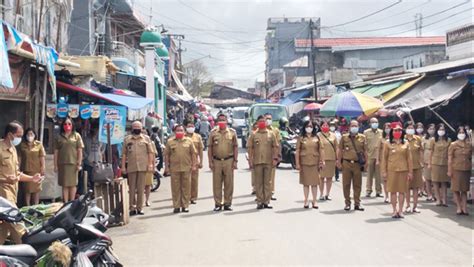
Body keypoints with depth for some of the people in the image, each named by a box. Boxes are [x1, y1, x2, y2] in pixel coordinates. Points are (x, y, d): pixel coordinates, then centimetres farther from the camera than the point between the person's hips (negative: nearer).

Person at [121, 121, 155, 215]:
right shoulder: (127, 139, 9)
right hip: (131, 167, 1)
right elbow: (124, 154, 9)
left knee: (141, 188, 2)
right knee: (132, 188, 4)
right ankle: (132, 208, 9)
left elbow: (150, 152, 7)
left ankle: (140, 208, 8)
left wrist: (150, 164, -2)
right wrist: (123, 166, 2)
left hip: (143, 167, 0)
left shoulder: (146, 138, 8)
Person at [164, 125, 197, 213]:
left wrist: (193, 165, 3)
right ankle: (176, 206, 8)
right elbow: (166, 155, 7)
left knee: (186, 187, 3)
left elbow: (193, 153, 9)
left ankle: (185, 206, 10)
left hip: (186, 168, 0)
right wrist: (166, 166, 2)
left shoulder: (189, 141, 7)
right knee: (175, 188, 2)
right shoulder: (170, 142, 6)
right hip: (174, 168, 0)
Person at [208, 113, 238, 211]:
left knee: (229, 183, 3)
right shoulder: (213, 133, 6)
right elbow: (210, 148, 7)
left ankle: (227, 203, 12)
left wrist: (235, 161, 0)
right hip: (216, 161, 0)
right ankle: (218, 204, 10)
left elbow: (235, 147, 7)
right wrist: (210, 162, 1)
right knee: (217, 184, 2)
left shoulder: (232, 132, 6)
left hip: (229, 161, 0)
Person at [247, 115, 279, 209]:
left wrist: (275, 158, -1)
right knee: (258, 183, 2)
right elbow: (249, 148, 5)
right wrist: (250, 160, -1)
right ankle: (260, 202, 7)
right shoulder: (253, 135, 6)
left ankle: (266, 202, 9)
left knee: (268, 182, 3)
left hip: (268, 161, 1)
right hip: (257, 162, 0)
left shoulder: (271, 134, 7)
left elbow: (275, 147, 7)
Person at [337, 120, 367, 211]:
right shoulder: (344, 137, 6)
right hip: (346, 163, 0)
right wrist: (339, 162, 1)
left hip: (358, 164, 1)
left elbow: (365, 151, 10)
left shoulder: (362, 138, 8)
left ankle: (357, 203, 12)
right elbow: (340, 150, 7)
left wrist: (366, 162, 4)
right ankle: (347, 203, 11)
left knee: (357, 185, 4)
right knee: (346, 184, 3)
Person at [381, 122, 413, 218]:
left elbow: (409, 158, 6)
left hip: (403, 170, 1)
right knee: (393, 191, 2)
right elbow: (384, 158, 2)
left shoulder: (406, 144, 6)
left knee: (402, 191, 3)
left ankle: (400, 210, 11)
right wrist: (384, 171, -3)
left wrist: (410, 172, 2)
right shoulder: (387, 143, 2)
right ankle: (395, 210, 10)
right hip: (391, 170, -1)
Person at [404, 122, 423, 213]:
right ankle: (408, 206, 12)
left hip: (417, 165, 2)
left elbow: (421, 151, 10)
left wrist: (421, 163, 5)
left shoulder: (418, 139, 6)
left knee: (416, 186, 5)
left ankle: (415, 206, 11)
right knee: (407, 186, 4)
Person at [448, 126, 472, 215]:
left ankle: (464, 208, 9)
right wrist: (449, 170, -7)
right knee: (456, 189, -1)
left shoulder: (469, 145, 7)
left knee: (464, 189, 6)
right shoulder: (453, 145, -1)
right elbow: (450, 158, -2)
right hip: (456, 169, -3)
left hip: (466, 169, 3)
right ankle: (459, 207, 6)